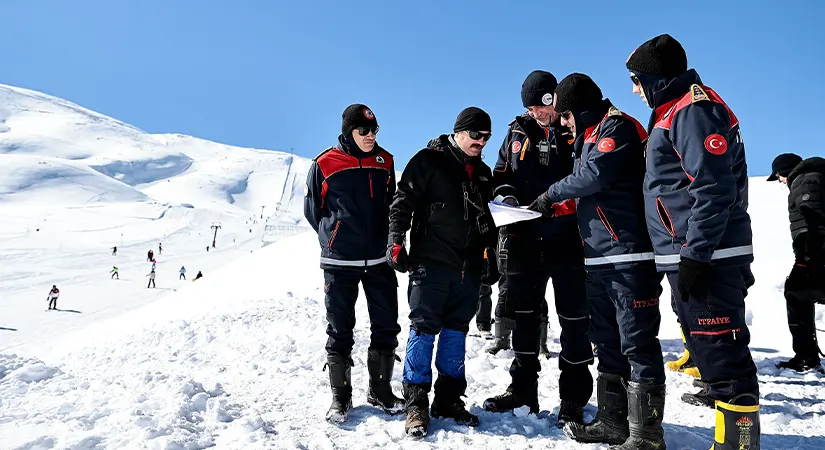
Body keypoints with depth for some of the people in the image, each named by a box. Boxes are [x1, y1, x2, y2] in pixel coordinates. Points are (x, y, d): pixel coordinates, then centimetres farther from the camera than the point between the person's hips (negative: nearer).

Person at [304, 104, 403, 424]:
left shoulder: (384, 162, 6)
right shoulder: (325, 164, -5)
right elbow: (313, 209, 6)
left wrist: (382, 238, 14)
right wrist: (336, 238, 7)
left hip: (379, 259, 4)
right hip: (340, 261, -3)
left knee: (386, 327, 6)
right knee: (340, 331, 5)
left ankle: (380, 391, 23)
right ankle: (340, 397, 18)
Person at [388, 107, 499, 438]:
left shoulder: (482, 173, 17)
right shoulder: (429, 160, -2)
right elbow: (403, 202, -7)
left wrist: (491, 258, 21)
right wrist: (396, 242, -16)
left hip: (469, 267, 6)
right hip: (430, 261, -6)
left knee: (456, 331, 9)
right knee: (424, 329, -5)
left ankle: (448, 399, 18)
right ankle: (416, 403, 4)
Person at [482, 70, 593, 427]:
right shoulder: (518, 132, 10)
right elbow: (501, 174, 17)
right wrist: (506, 196, -4)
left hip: (569, 241, -4)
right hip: (525, 240, 5)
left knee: (574, 320, 3)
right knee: (524, 315, 13)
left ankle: (573, 400, 15)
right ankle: (522, 388, 28)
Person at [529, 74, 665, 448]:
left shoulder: (617, 125, -6)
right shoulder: (591, 135, 22)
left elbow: (595, 174, -19)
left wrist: (553, 193, -5)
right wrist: (557, 208, 10)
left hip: (628, 255, -10)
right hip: (599, 259, 10)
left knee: (637, 345, -5)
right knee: (607, 344, 14)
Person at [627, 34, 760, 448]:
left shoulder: (693, 109, -13)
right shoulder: (674, 111, 19)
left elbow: (715, 189, -21)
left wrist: (695, 255, -22)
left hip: (706, 255, -10)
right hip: (690, 253, 10)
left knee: (719, 345, -8)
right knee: (703, 338, 22)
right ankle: (719, 392, 38)